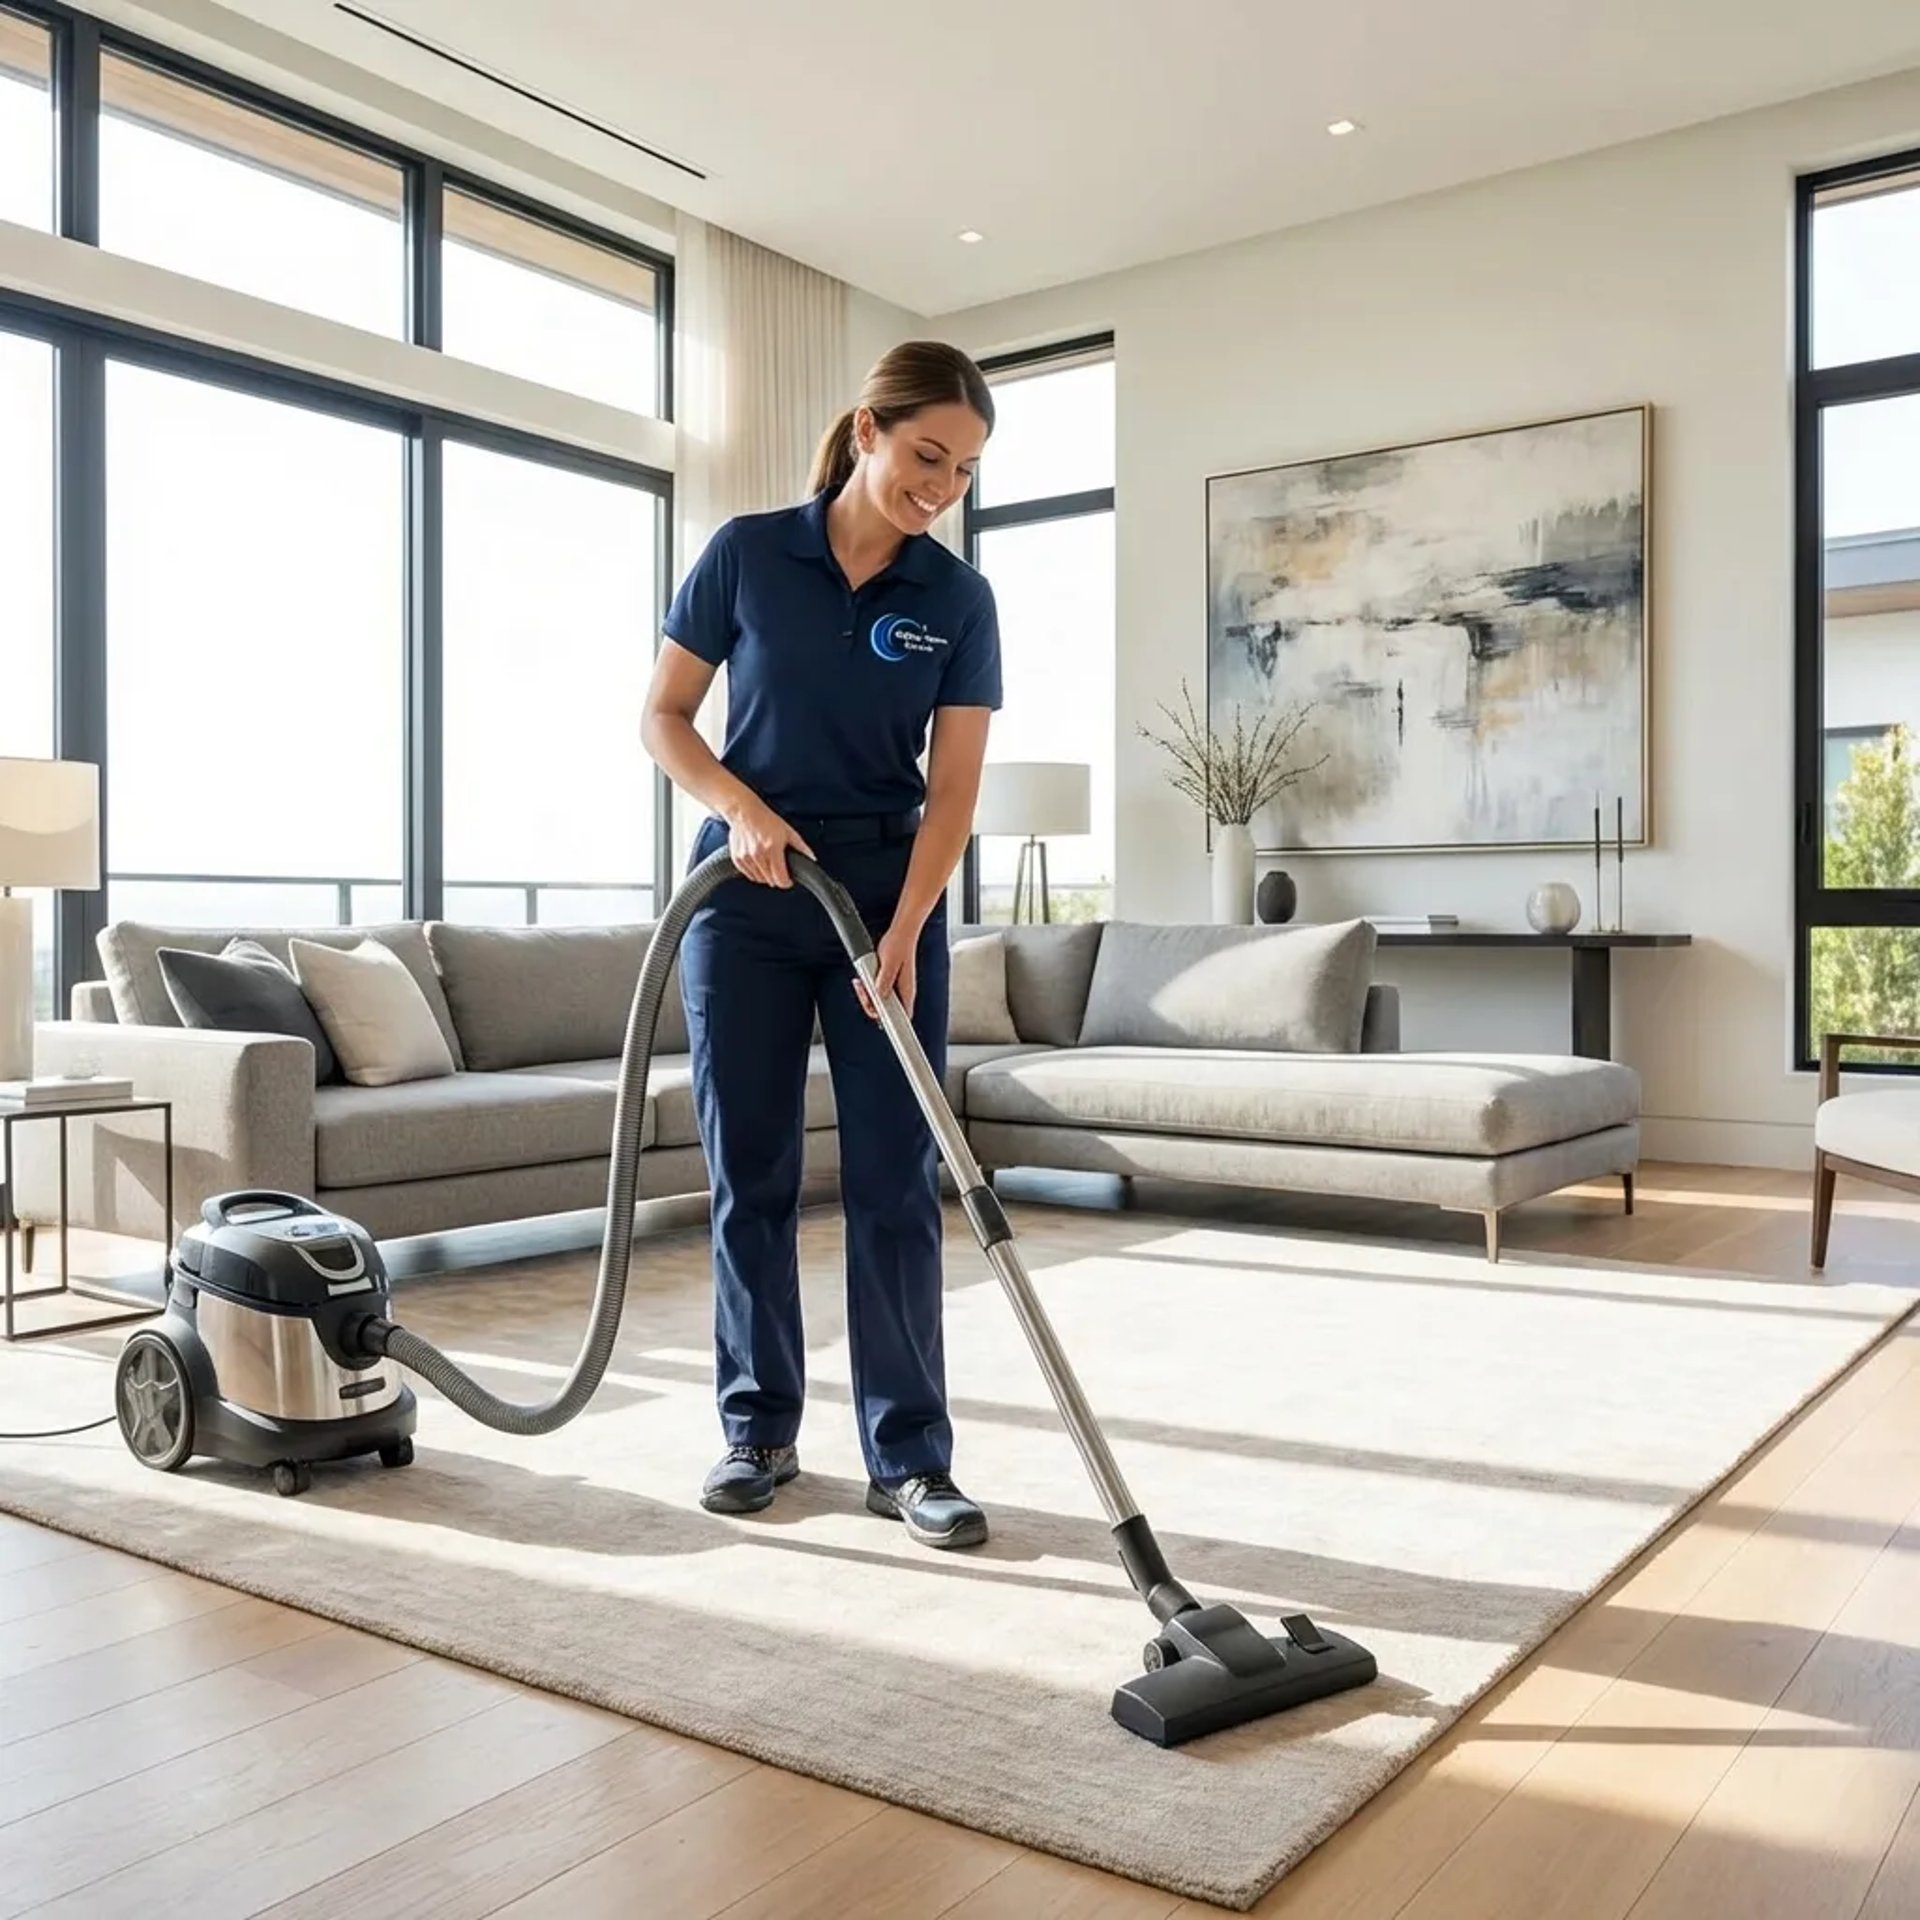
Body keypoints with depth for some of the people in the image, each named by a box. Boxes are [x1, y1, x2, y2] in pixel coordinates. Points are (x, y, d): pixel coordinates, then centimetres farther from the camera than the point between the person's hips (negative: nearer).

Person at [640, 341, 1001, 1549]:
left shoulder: (958, 600, -1)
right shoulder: (746, 555, -3)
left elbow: (953, 789, -5)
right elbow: (663, 717, 2)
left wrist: (905, 931, -18)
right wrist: (740, 806, -16)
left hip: (889, 896, 1)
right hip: (747, 898, 0)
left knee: (896, 1181, -1)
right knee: (751, 1175, 4)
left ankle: (911, 1456, 7)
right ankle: (760, 1431, 19)